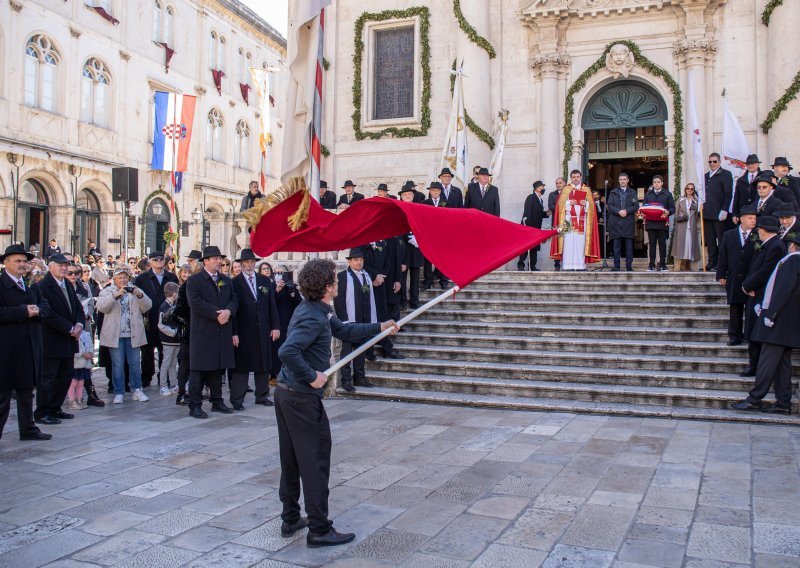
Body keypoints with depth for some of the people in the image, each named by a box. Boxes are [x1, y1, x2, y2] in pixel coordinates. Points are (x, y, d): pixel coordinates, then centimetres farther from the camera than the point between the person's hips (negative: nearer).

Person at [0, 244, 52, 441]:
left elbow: (45, 307, 9)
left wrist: (36, 310, -11)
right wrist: (24, 311, -21)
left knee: (27, 390, 17)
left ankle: (28, 429, 27)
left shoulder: (32, 286, 13)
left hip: (30, 348, 7)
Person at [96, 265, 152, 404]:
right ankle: (119, 393, 9)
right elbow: (101, 307, -12)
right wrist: (116, 295, -24)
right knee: (118, 364, 2)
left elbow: (147, 307, 0)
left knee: (135, 363, 6)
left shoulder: (136, 291, 11)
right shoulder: (107, 292, 6)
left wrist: (140, 295, -18)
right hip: (115, 335, -2)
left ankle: (137, 390, 14)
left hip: (133, 334, 2)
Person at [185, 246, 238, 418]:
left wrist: (228, 311, -12)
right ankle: (195, 406, 3)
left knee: (218, 368, 12)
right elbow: (196, 303, -15)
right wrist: (217, 314, -17)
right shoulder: (194, 280, -4)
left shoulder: (226, 280, 15)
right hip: (203, 332, -6)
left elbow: (234, 299, 9)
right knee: (199, 370, -2)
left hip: (223, 332, 6)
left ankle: (217, 401, 21)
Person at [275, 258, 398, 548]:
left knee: (292, 459, 17)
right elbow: (288, 351, -34)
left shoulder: (318, 311, 9)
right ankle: (319, 529, 9)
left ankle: (290, 519, 29)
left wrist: (379, 328, 21)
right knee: (315, 461, 0)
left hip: (286, 393, 10)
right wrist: (311, 377, -23)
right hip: (303, 398, -10)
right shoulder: (313, 318, -21)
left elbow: (344, 331, 21)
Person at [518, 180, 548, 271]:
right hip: (528, 226, -8)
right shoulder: (531, 198, -7)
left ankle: (532, 266, 10)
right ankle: (521, 265, -4)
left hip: (536, 227, 8)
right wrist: (527, 225, -21)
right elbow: (527, 212, -14)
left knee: (535, 247, 7)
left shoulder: (540, 200, 19)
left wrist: (546, 213, 4)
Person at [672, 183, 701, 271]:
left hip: (692, 227, 1)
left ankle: (687, 267, 5)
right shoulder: (680, 200, 12)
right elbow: (676, 213, 11)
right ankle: (678, 267, -10)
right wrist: (679, 217, -6)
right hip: (681, 226, -1)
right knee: (680, 244, -8)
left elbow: (697, 215, 13)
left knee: (690, 244, -1)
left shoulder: (696, 201, 13)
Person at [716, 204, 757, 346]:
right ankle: (735, 336, 14)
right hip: (734, 280, 2)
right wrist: (721, 275, 2)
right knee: (735, 309, 7)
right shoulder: (728, 235, 7)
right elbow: (723, 257, 7)